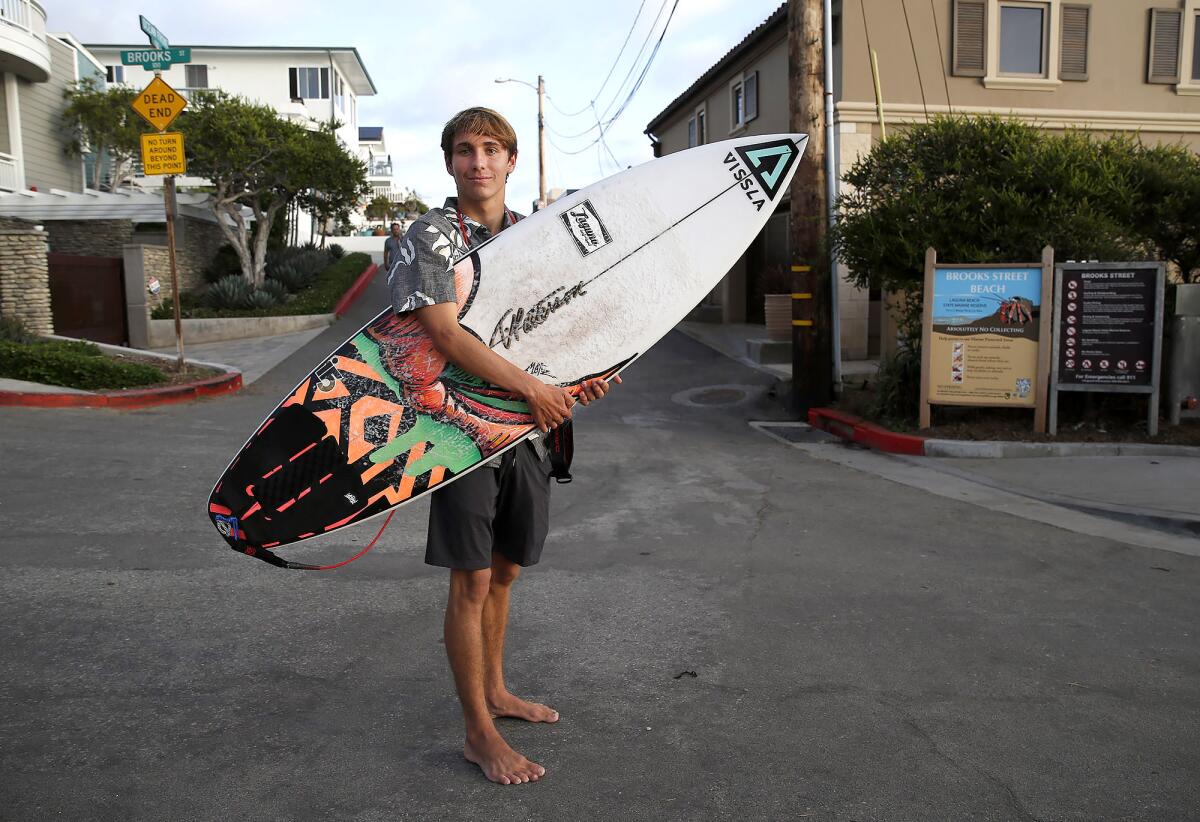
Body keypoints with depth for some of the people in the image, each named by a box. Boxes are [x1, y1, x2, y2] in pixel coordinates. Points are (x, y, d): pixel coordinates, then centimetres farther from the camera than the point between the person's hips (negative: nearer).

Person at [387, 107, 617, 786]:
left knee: (504, 571, 17)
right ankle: (479, 733, 12)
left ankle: (495, 691, 35)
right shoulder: (432, 236, -6)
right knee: (471, 581, 0)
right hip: (464, 423, -6)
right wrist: (533, 387, -20)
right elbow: (444, 332, -17)